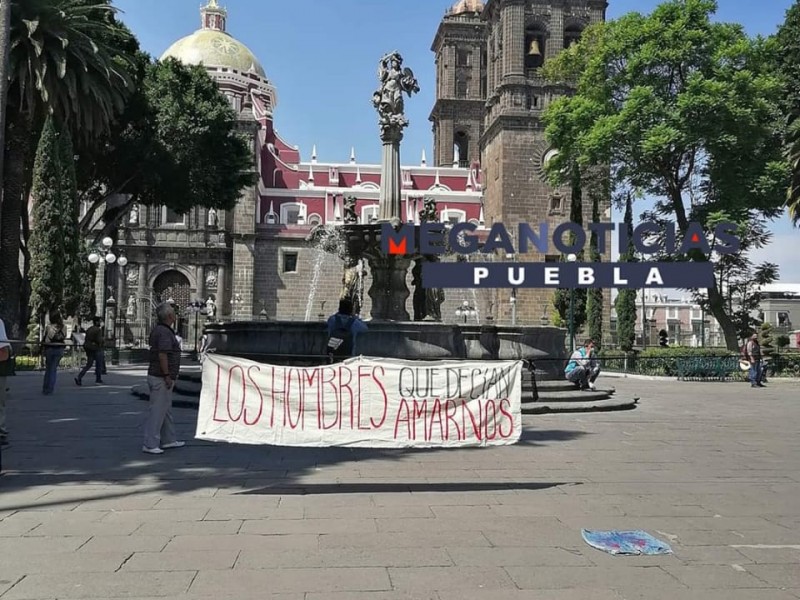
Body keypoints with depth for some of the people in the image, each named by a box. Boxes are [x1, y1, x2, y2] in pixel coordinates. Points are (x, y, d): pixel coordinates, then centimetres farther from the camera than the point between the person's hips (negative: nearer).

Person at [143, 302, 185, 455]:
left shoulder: (158, 330, 13)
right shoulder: (165, 332, -18)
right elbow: (162, 355, -25)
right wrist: (167, 376, -22)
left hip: (156, 375, 10)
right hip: (161, 378, -10)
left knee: (166, 409, 17)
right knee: (157, 411, -5)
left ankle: (168, 440, 25)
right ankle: (150, 444, -1)